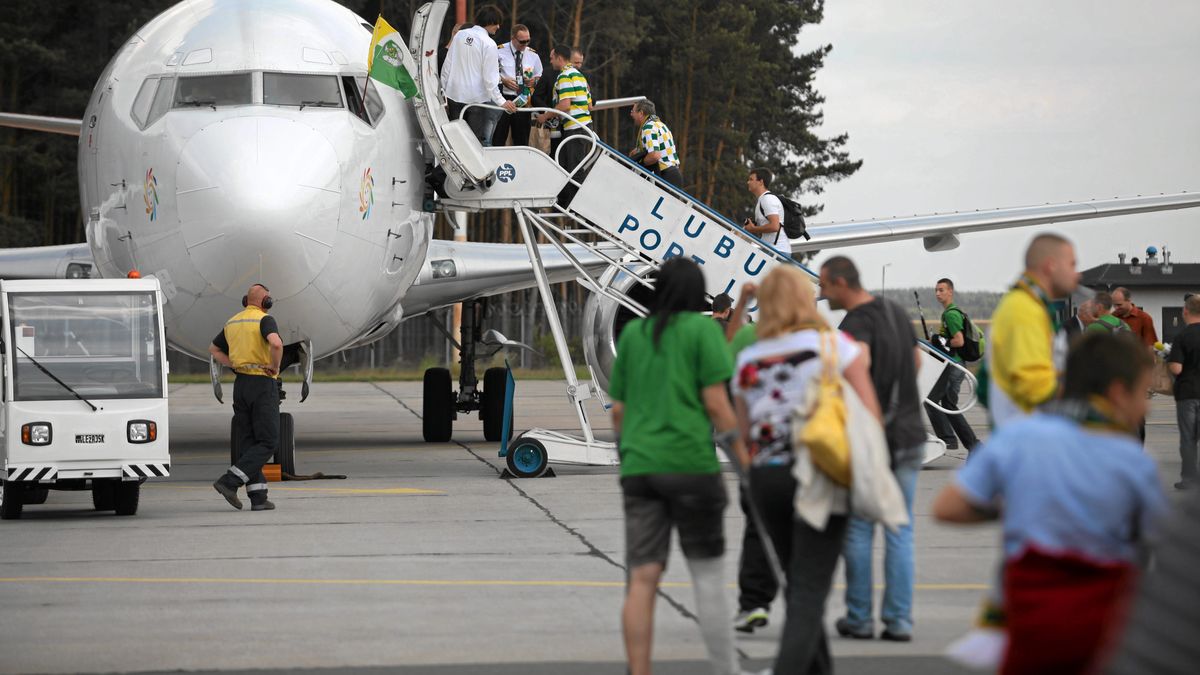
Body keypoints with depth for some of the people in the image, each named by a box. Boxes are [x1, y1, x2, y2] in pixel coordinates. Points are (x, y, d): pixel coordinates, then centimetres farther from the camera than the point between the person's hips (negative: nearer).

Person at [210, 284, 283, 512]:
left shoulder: (233, 322, 13)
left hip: (241, 383, 7)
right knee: (268, 442, -1)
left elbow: (214, 349, 24)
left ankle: (258, 497, 2)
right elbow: (276, 343, -30)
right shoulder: (265, 320, -10)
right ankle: (229, 482, -15)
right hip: (263, 384, -7)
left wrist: (235, 366, 15)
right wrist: (275, 366, -12)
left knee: (249, 443, 8)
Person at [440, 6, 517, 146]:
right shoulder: (489, 44, -13)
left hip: (454, 96, 5)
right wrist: (501, 101, -13)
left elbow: (447, 66, 7)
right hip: (477, 98, -5)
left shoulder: (459, 35, 4)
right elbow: (489, 77, -16)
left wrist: (444, 90, 15)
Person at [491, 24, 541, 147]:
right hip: (503, 99, -3)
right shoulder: (500, 52, -1)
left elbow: (540, 76, 19)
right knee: (498, 139, -4)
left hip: (523, 101, 3)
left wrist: (534, 81, -4)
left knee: (522, 140, 5)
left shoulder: (533, 55, 10)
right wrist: (503, 80, -13)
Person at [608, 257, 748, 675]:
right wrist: (745, 462, -2)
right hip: (690, 462, -4)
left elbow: (619, 409, 14)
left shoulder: (632, 333, 11)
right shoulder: (702, 328, -2)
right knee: (708, 574, 5)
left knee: (642, 579, 1)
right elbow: (715, 404, -7)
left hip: (639, 465, 4)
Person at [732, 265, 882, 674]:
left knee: (799, 585, 19)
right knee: (809, 591, -5)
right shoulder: (835, 345, -2)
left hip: (765, 479, 4)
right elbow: (870, 415, -5)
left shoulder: (748, 360, 8)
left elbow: (745, 436, 12)